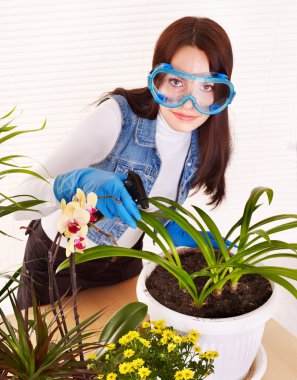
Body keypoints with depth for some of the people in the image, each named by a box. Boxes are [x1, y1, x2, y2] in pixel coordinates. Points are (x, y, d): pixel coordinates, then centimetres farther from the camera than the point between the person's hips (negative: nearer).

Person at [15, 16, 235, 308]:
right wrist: (79, 182, -51)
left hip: (125, 262, 5)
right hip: (59, 262, -4)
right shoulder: (116, 116, -30)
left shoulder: (203, 141, -13)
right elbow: (23, 201, -32)